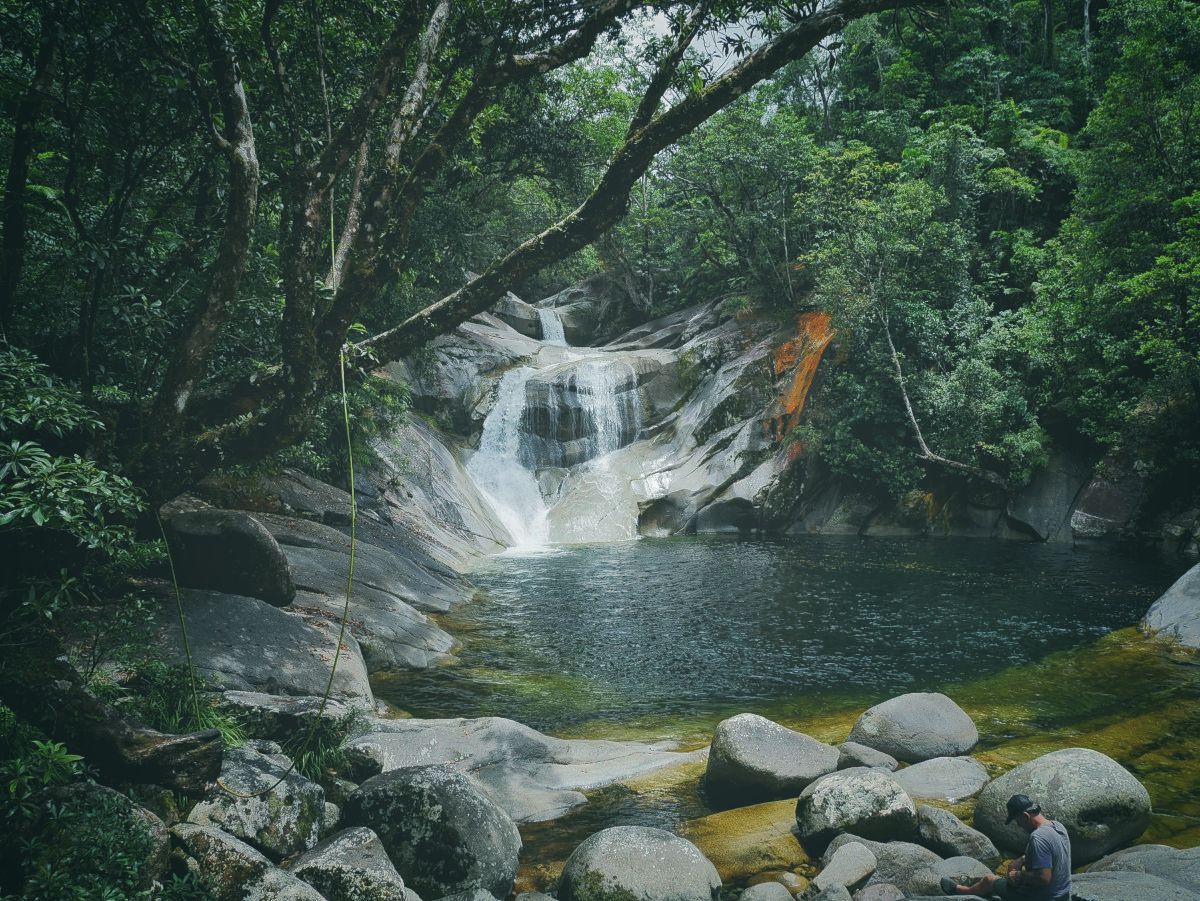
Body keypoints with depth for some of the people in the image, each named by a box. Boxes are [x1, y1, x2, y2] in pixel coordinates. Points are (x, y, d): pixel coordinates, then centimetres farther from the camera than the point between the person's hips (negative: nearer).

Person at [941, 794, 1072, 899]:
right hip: (1063, 894, 7)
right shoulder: (1058, 826, 0)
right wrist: (1022, 860, 5)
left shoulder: (1038, 838, -30)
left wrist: (1019, 876, -16)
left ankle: (958, 890, 42)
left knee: (989, 879, 16)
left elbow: (1043, 878, -32)